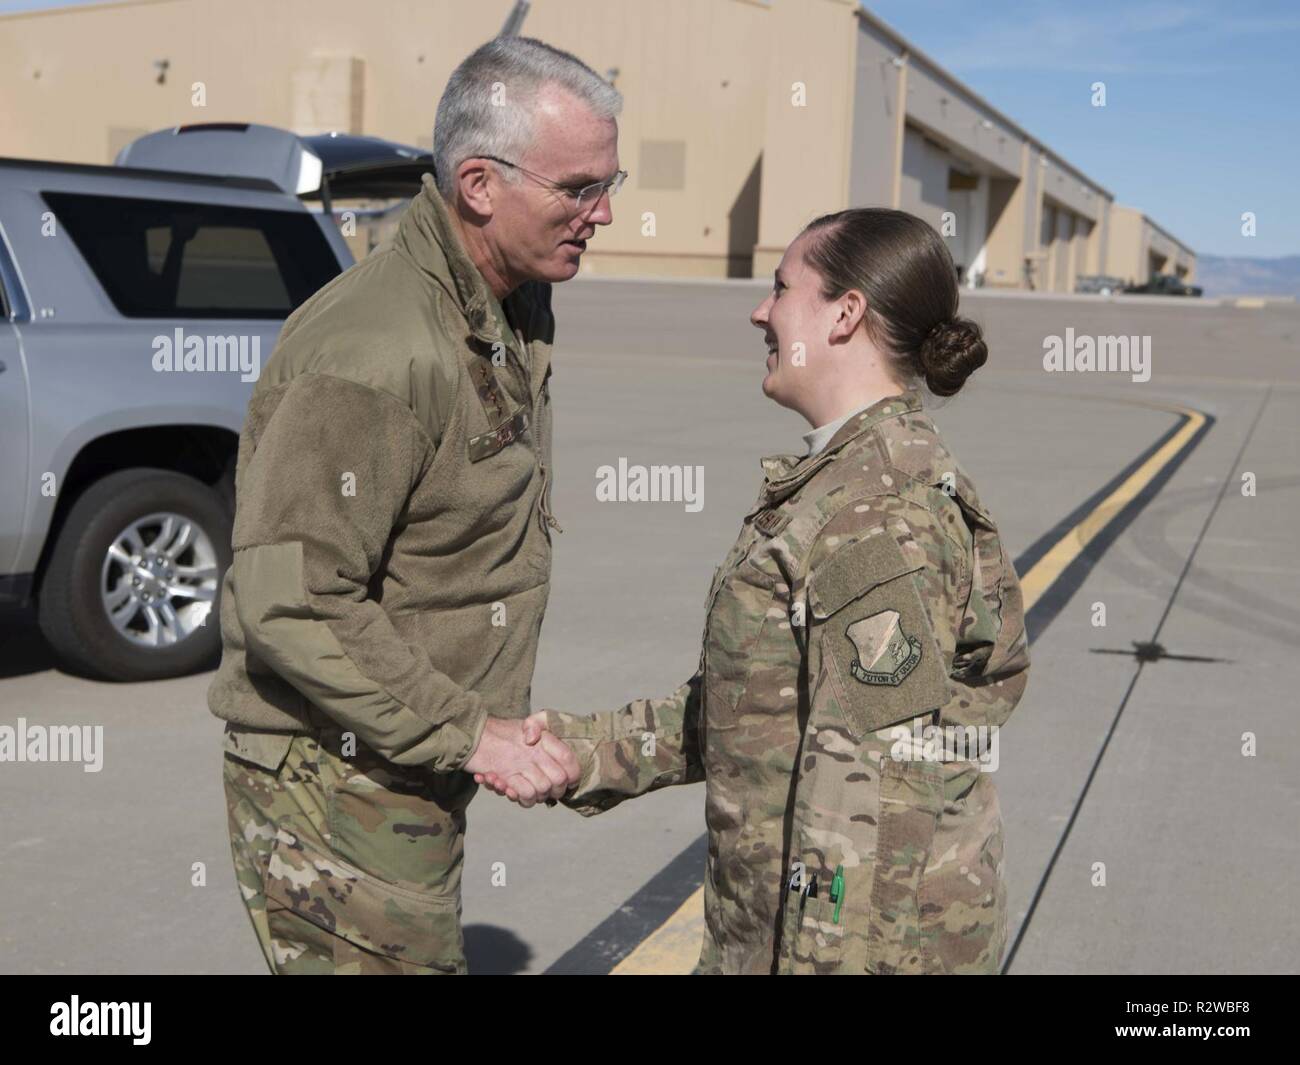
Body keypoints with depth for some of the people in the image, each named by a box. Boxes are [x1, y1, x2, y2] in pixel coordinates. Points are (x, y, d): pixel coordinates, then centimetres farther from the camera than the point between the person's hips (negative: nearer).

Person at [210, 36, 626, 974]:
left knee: (429, 953, 22)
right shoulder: (372, 353, -26)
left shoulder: (518, 311, 6)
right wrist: (471, 733, -25)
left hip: (421, 773, 9)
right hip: (335, 782, -9)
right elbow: (291, 607, -29)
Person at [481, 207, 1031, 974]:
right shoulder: (840, 481, 10)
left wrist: (822, 953, -21)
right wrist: (588, 752, 6)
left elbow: (874, 780, -23)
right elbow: (746, 705, 12)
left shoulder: (887, 512, -21)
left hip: (867, 931, -9)